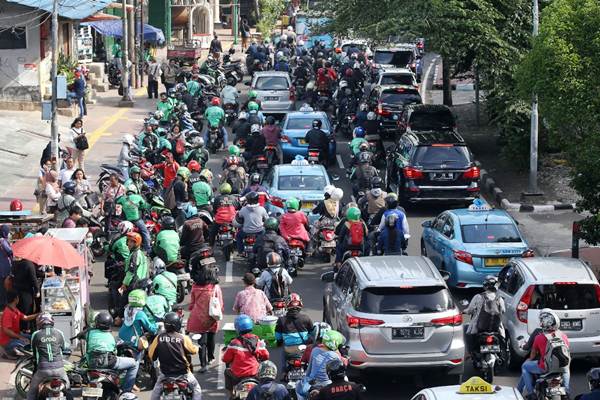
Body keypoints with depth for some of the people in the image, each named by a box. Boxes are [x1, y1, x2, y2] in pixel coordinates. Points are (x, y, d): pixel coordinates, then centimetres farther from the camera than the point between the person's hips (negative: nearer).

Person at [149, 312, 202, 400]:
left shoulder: (159, 338, -8)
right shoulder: (183, 338, -13)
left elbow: (151, 355, 0)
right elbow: (193, 351, 1)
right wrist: (196, 348, 24)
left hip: (165, 372, 2)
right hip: (182, 372, -2)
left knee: (157, 390, 25)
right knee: (196, 389, 17)